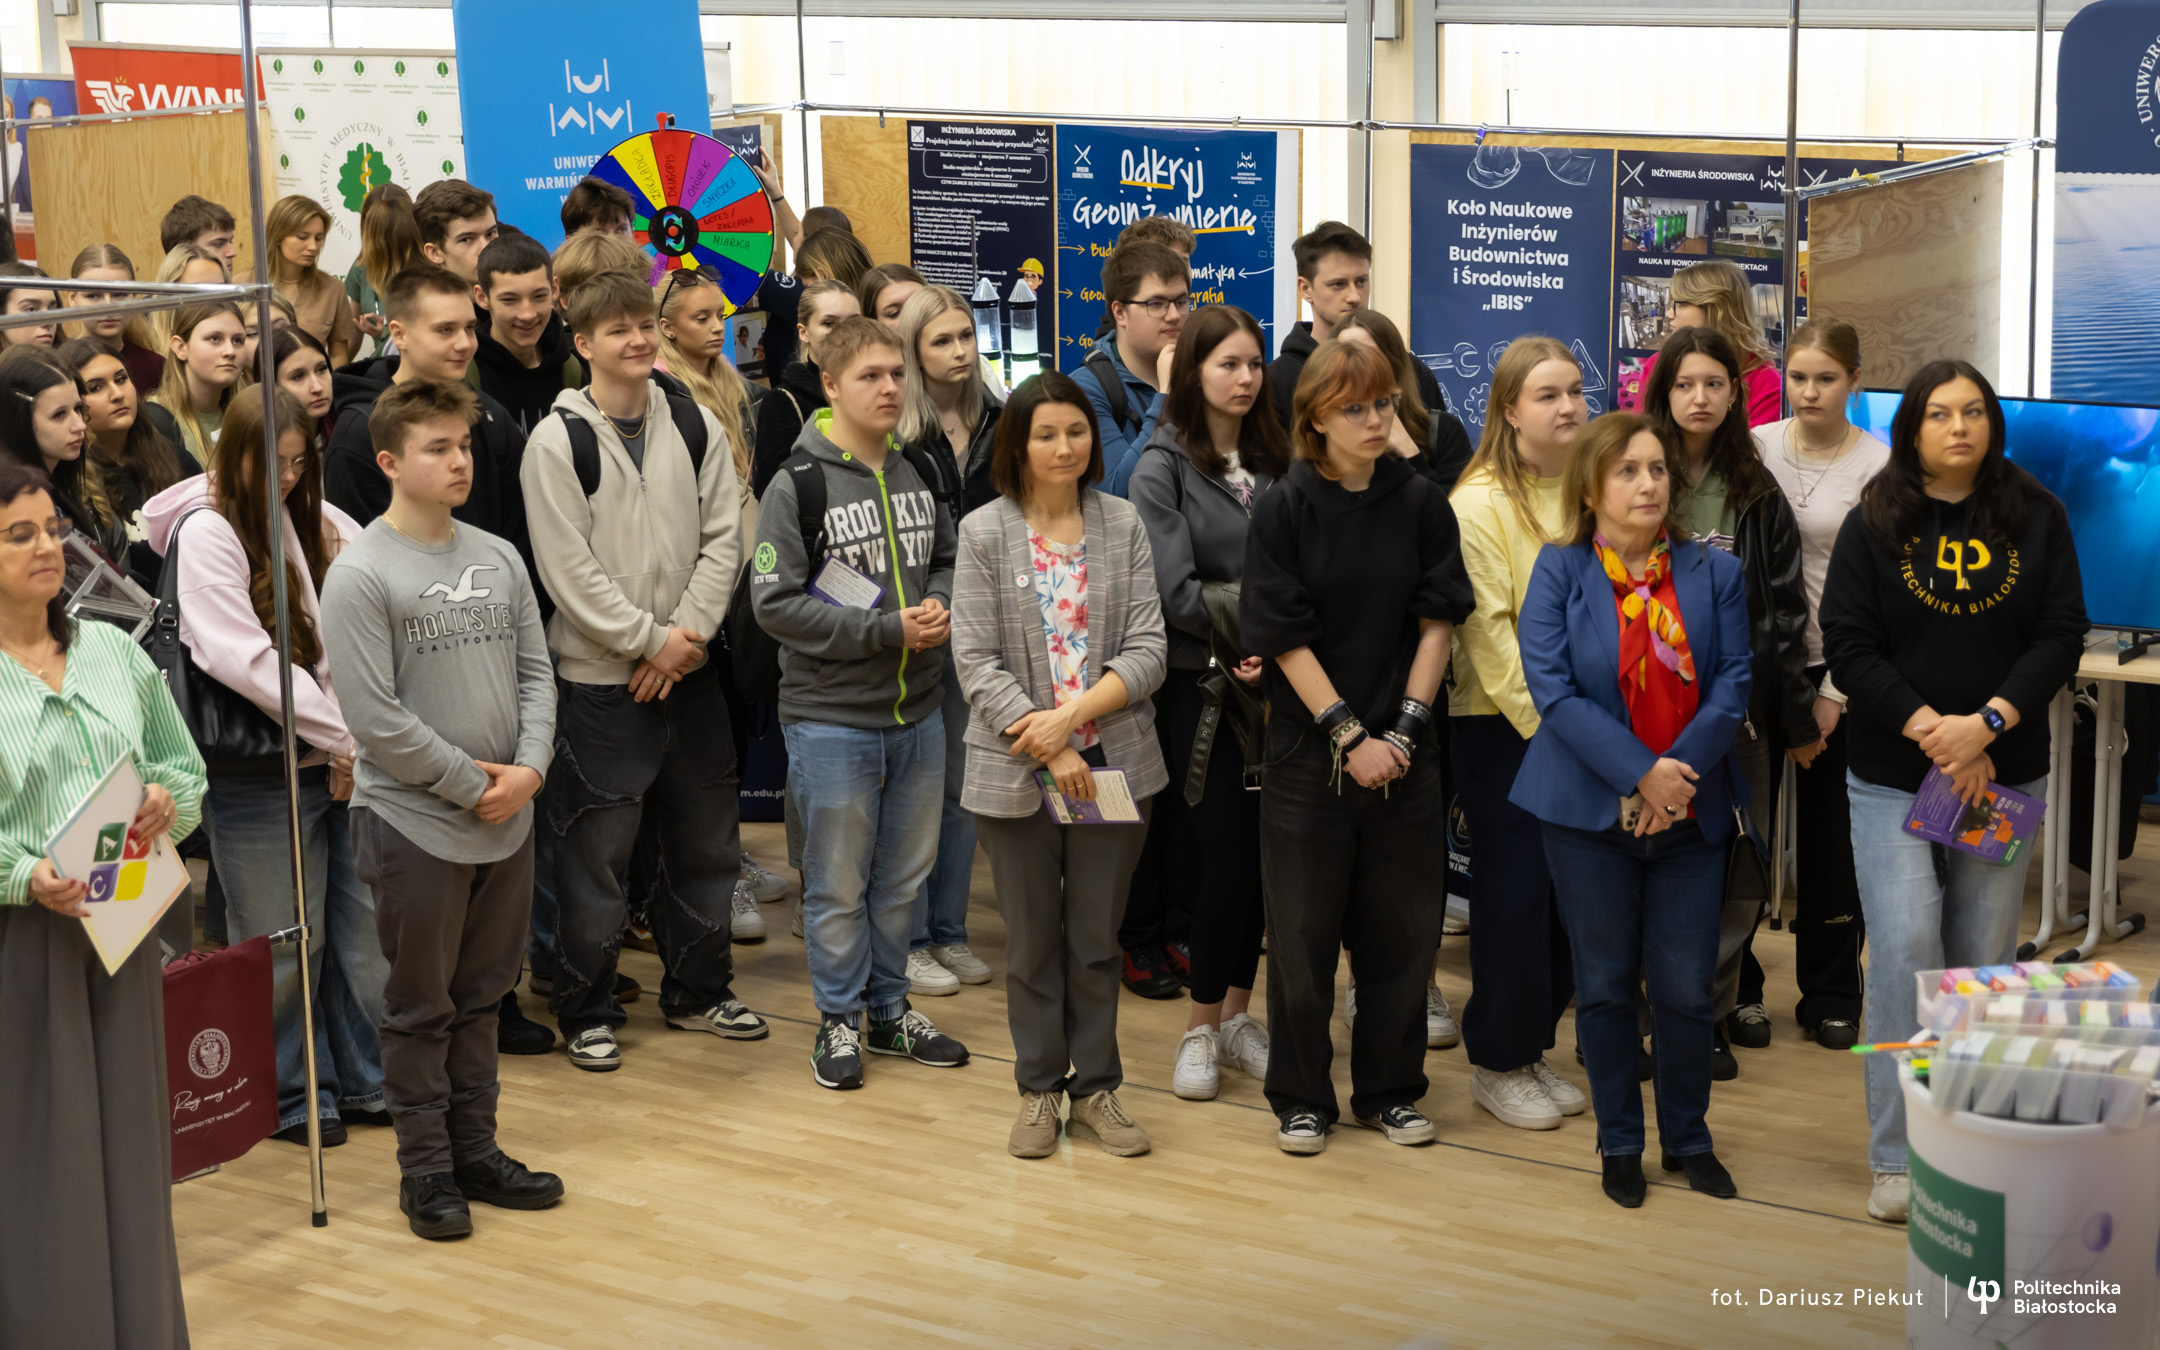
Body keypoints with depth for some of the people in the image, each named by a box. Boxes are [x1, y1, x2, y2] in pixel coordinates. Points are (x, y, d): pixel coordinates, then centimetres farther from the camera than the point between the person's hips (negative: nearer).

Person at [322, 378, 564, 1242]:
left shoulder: (498, 558, 8)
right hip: (414, 824, -5)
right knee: (421, 1007, 6)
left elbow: (536, 672, 9)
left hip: (506, 820, 6)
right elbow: (374, 715, -16)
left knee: (480, 995, 16)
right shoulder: (360, 574, -11)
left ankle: (476, 1149, 27)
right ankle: (426, 1168, 18)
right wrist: (471, 783, -14)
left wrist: (529, 767, -7)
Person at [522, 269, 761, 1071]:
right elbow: (568, 568, -12)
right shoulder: (558, 441, -8)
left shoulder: (696, 427, 5)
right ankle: (586, 1012, 15)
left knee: (707, 838, 14)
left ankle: (698, 990, 30)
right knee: (595, 851, 0)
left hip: (687, 669, 5)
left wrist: (690, 631, -10)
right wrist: (649, 641, -13)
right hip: (598, 677, -5)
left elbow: (721, 538, 3)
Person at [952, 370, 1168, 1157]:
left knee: (1097, 939, 10)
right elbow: (976, 661, -8)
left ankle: (1095, 1088, 22)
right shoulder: (984, 533, -2)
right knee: (1032, 943, 10)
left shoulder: (1123, 525, 2)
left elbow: (1147, 650, -3)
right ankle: (1039, 1090, 23)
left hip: (1114, 763, 1)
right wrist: (1051, 750, -14)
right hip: (1017, 770, -1)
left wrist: (1072, 714, -16)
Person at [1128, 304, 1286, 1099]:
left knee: (1264, 854, 7)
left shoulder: (1273, 460, 10)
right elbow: (1176, 593, -12)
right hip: (1202, 683, -4)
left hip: (1272, 680, 4)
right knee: (1227, 855, -4)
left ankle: (1235, 1013, 23)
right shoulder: (1164, 467, -3)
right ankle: (1202, 1029, 14)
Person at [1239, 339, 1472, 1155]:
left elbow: (1438, 621, 2)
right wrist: (1349, 736, -13)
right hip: (1308, 751, -2)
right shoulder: (1284, 509, -5)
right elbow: (1284, 636, -8)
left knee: (1401, 926, 9)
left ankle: (1389, 1090, 24)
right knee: (1303, 929, 5)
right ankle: (1300, 1097, 19)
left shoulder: (1421, 505, 2)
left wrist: (1405, 726, -8)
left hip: (1402, 751, 2)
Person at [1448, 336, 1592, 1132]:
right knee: (1514, 893, -1)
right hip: (1503, 727, -6)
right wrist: (1544, 717, -17)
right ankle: (1497, 1065, 13)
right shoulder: (1480, 502, -9)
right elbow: (1487, 627, -14)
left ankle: (1533, 1050, 23)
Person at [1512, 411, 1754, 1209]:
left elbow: (1734, 682, -2)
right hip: (1591, 809, -2)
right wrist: (1640, 773, -19)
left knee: (1685, 987, 6)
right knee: (1606, 985, 8)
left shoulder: (1713, 572, 4)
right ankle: (1619, 1145, 23)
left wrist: (1683, 771, -16)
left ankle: (1688, 1140, 25)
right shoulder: (1560, 570, -3)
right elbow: (1552, 687, -12)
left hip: (1690, 811, 2)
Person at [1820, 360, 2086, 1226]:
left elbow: (2062, 636, -1)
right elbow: (1846, 643, -4)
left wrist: (1987, 723, -14)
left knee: (1983, 959, 5)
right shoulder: (1875, 523, 1)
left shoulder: (2037, 518, 4)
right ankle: (1898, 1157, 0)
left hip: (2003, 774, 2)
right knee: (1905, 951, -8)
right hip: (1892, 774, -1)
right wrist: (1929, 731, -14)